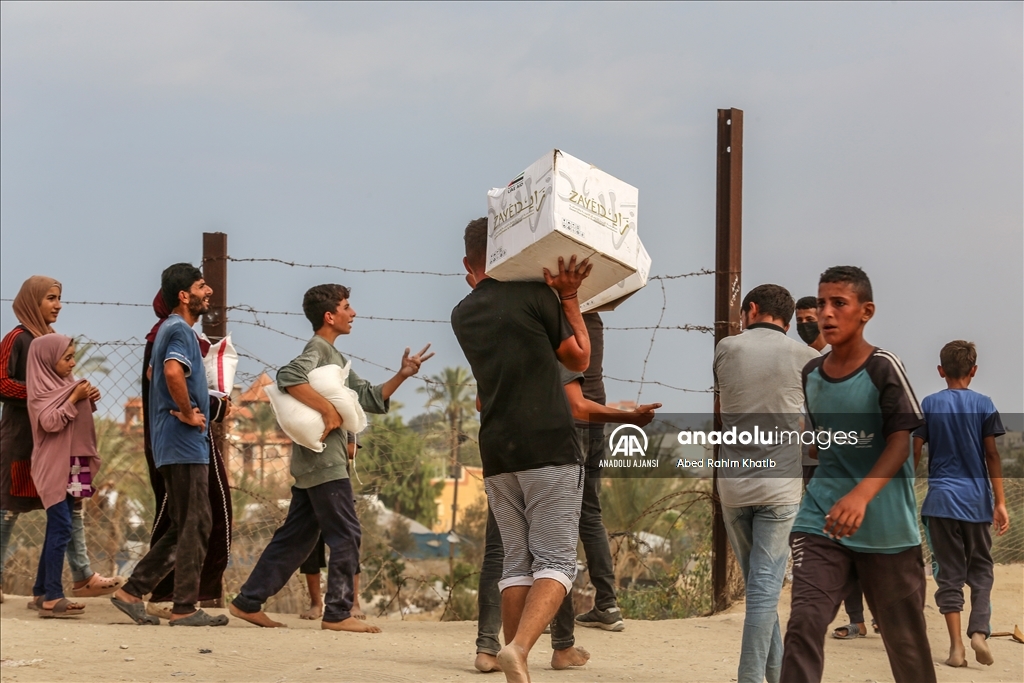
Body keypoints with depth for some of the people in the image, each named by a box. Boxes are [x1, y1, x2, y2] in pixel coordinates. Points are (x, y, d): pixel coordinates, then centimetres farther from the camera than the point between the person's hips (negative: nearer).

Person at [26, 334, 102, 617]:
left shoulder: (63, 384, 16)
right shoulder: (41, 389, -9)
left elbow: (76, 420, 25)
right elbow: (50, 422, -21)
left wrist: (88, 402, 7)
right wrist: (74, 399, -17)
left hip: (69, 467, 9)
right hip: (53, 467, -9)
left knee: (57, 529, 10)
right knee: (61, 528, -14)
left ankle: (42, 591, 16)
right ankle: (52, 598, -17)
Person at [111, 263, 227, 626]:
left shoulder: (171, 329, 18)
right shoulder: (180, 330, -13)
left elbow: (155, 373, 33)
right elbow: (173, 372, -33)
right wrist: (188, 413, -20)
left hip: (175, 445, 10)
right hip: (185, 444, -10)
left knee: (181, 528, 14)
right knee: (195, 525, -6)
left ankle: (132, 592, 14)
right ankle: (185, 608, -2)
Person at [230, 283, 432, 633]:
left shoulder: (335, 357, 22)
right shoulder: (319, 349, -9)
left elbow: (369, 398, 20)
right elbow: (289, 377, -29)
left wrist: (402, 375, 7)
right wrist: (328, 410, -26)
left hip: (312, 463, 10)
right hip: (325, 462, -10)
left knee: (296, 537, 11)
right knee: (345, 535, -6)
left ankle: (248, 602, 13)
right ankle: (338, 613, -4)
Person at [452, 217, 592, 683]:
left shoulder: (463, 315, 13)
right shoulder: (535, 296, -3)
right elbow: (579, 359, 7)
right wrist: (569, 297, 11)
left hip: (496, 453, 5)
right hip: (549, 447, -5)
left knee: (516, 561, 9)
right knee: (555, 561, -5)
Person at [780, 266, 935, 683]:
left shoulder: (883, 368, -10)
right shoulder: (810, 374, 6)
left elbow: (900, 443, -17)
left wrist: (860, 495, -32)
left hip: (885, 526, -3)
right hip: (822, 521, 3)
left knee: (903, 636, 10)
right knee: (804, 623, -17)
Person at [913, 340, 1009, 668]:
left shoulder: (929, 405, 1)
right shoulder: (984, 405, 0)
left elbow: (914, 453, 0)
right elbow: (991, 455, -2)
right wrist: (1000, 502, 0)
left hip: (941, 499, 0)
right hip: (976, 500, 0)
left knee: (949, 573, 4)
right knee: (980, 569, 11)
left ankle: (957, 646, -2)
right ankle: (979, 631, -10)